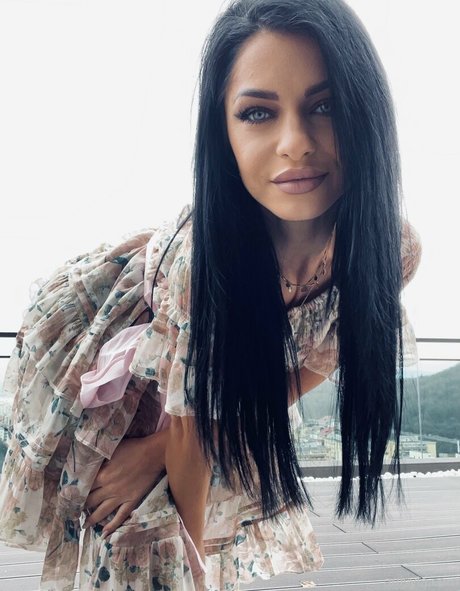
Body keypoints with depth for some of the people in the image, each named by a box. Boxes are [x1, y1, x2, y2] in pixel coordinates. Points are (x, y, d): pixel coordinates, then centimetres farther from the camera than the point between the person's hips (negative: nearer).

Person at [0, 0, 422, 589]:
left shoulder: (394, 248, -28)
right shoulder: (200, 253, -40)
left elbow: (306, 368, -15)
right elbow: (192, 418, -26)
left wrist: (155, 450, -15)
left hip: (244, 389, 4)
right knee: (136, 543, 3)